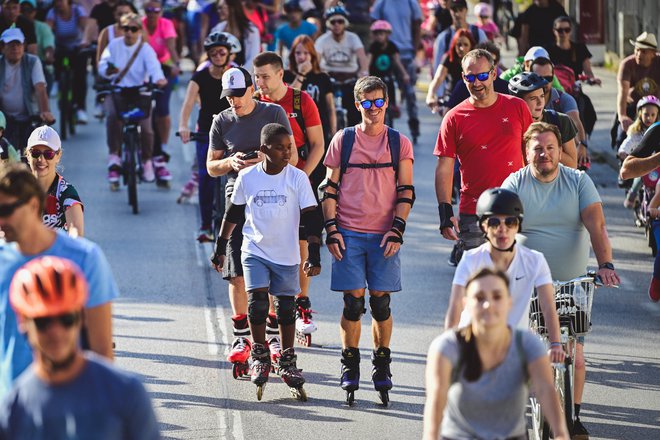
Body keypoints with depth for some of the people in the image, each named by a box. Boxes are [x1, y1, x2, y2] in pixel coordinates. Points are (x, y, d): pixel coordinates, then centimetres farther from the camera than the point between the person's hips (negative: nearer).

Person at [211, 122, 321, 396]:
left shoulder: (297, 178, -6)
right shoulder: (247, 177, -3)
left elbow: (311, 218, -4)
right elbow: (233, 214, 10)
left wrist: (313, 254, -11)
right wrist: (220, 247, 13)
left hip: (286, 255, 0)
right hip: (255, 251, 0)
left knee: (286, 307, 5)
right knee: (257, 301, -13)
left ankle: (287, 361, 18)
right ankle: (259, 357, 2)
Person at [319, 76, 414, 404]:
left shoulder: (399, 143, 7)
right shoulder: (343, 140, 7)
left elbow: (406, 191, 5)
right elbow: (330, 188, 8)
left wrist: (397, 230, -6)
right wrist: (331, 229, -1)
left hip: (384, 236, 0)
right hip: (349, 234, 0)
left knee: (381, 301, 1)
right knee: (353, 302, -2)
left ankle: (382, 366, 12)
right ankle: (350, 367, 8)